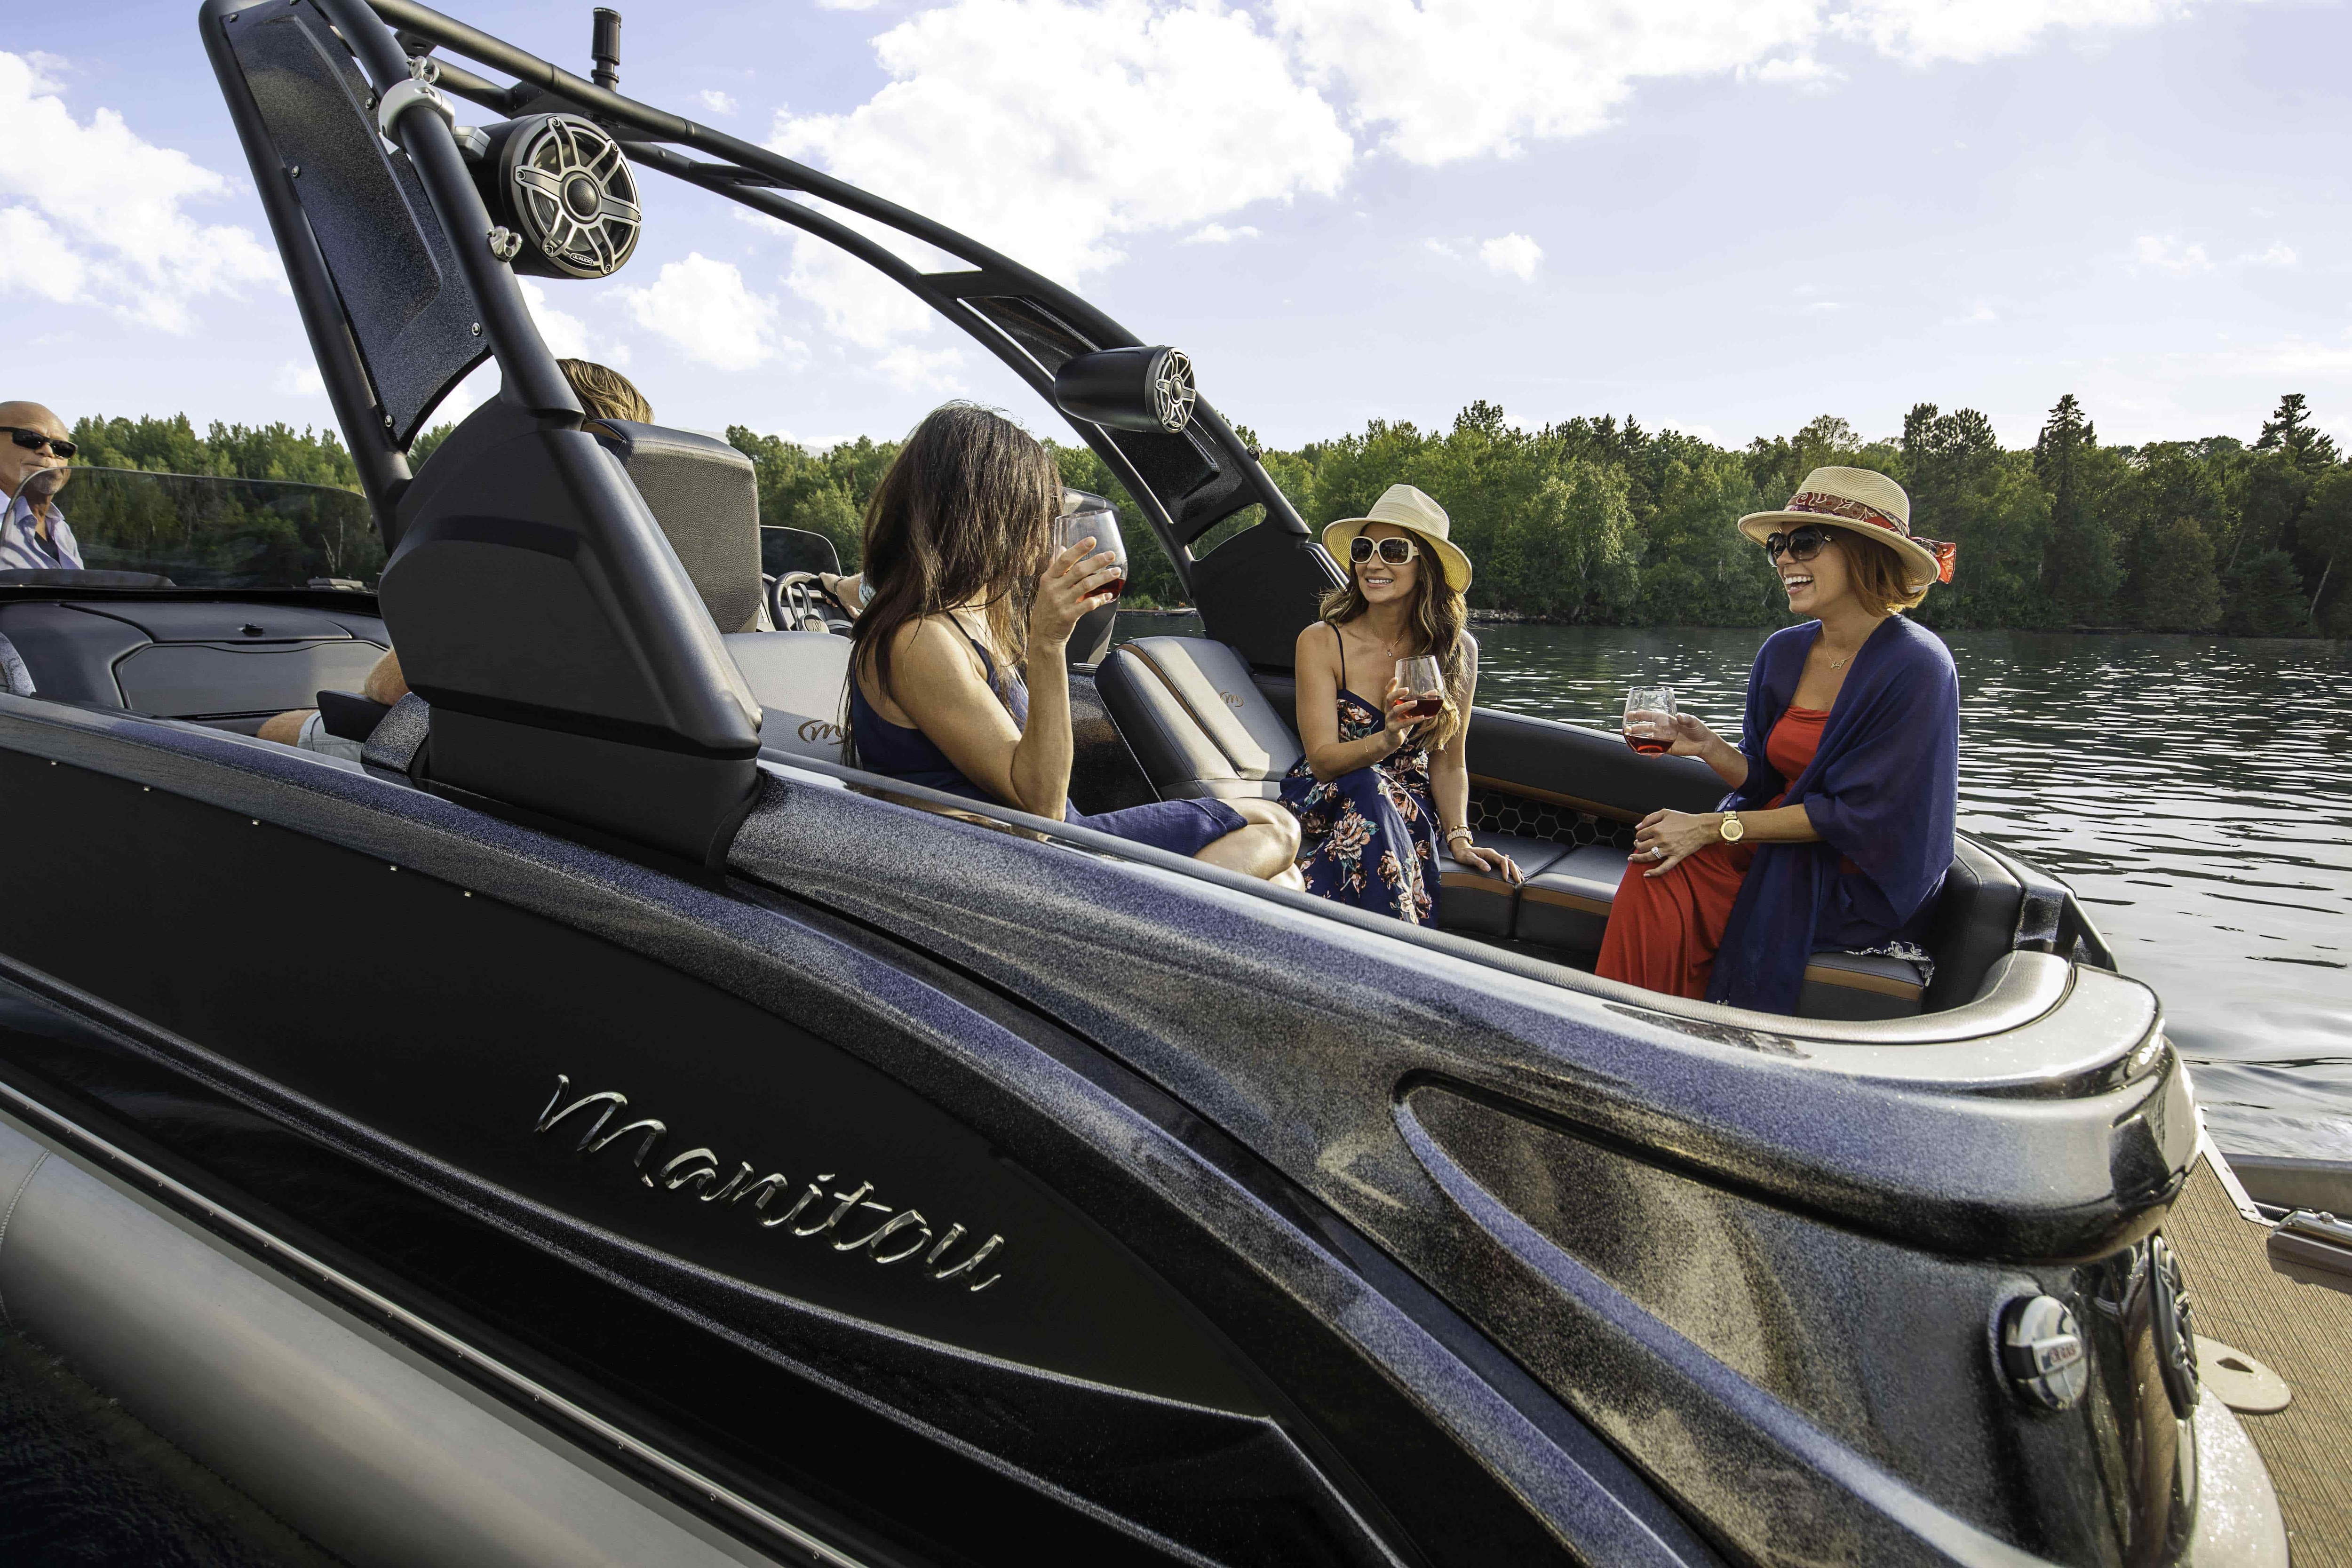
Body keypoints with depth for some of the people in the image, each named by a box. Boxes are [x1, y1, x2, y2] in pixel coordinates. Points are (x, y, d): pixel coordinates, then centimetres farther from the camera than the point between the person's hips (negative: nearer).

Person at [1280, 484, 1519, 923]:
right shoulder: (1321, 643, -10)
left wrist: (1459, 838, -13)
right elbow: (1323, 760, -15)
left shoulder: (1458, 651, -3)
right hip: (1324, 803, -1)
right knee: (1369, 788, -36)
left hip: (1411, 813, 1)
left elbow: (1448, 763, 4)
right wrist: (1386, 741, -35)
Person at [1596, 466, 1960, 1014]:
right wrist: (1709, 748, -13)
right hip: (1777, 851, 6)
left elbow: (1858, 815, -18)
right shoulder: (1783, 652, 4)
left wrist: (1715, 827, -18)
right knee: (1657, 871, -21)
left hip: (1863, 884, -6)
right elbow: (1763, 779, 9)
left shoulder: (1915, 666, -16)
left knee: (1664, 897, -22)